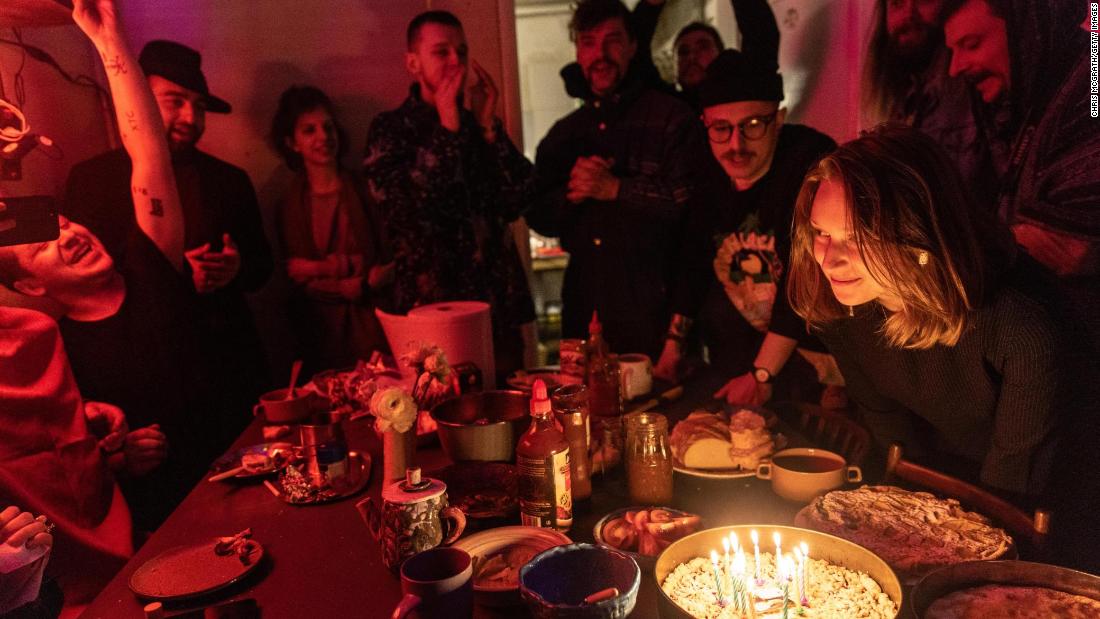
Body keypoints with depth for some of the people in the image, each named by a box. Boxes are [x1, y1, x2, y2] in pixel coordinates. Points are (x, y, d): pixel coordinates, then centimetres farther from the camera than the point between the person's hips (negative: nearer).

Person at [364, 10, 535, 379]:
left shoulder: (483, 123, 9)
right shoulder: (389, 129, 0)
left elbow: (515, 203, -1)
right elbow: (403, 210, -15)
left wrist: (487, 125, -9)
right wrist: (447, 127, -14)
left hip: (498, 309, 4)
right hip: (431, 310, -3)